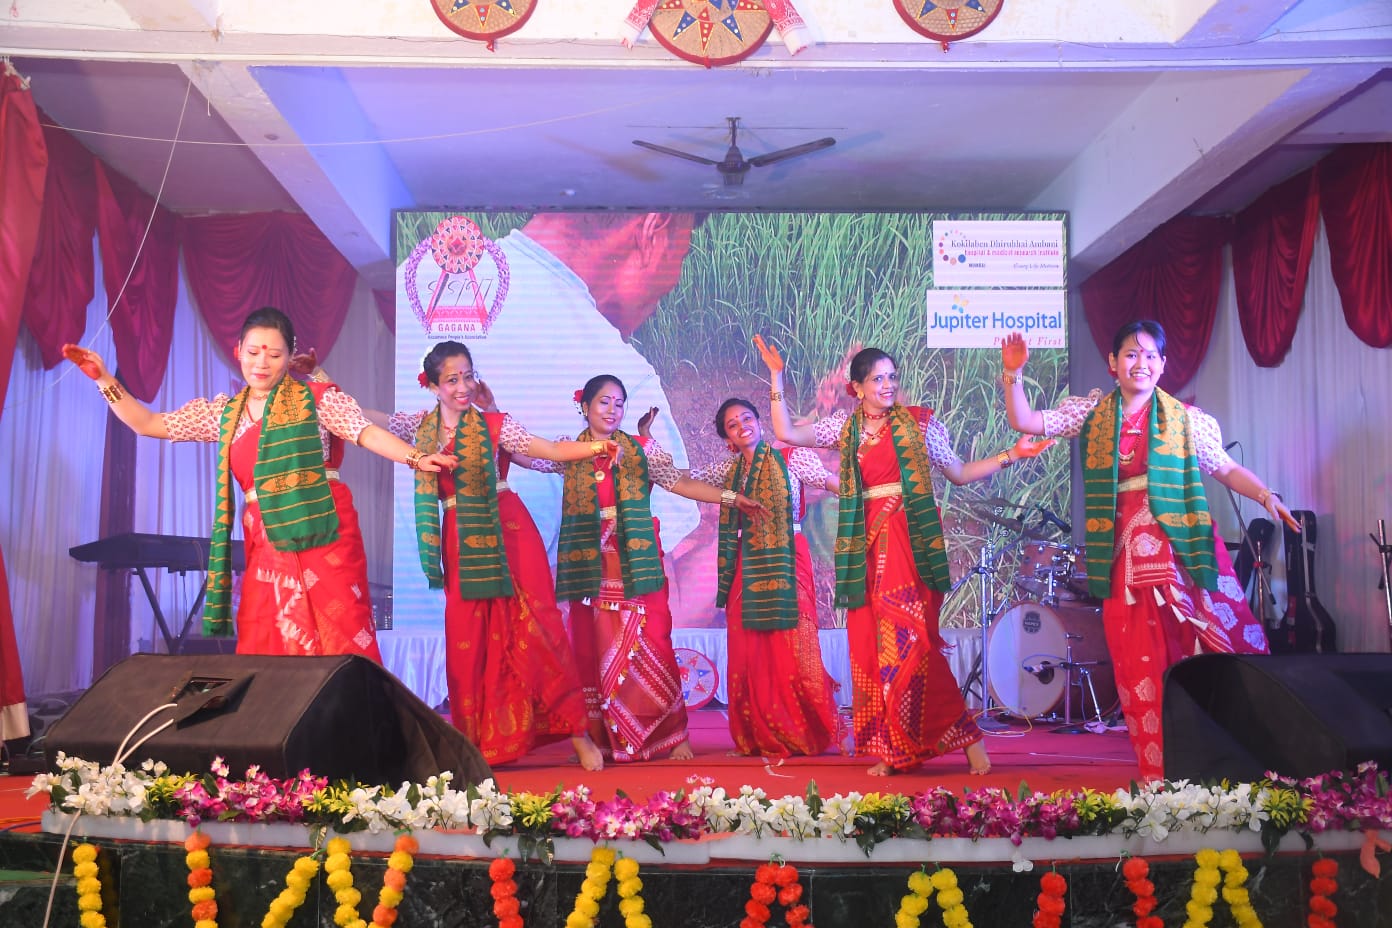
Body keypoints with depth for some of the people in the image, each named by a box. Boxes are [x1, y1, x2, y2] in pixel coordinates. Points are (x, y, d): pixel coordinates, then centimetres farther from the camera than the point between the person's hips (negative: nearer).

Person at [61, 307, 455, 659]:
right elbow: (146, 423, 20)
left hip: (325, 536, -4)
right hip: (265, 546, 4)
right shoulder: (223, 412, 15)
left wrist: (416, 458, -23)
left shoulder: (317, 397, 3)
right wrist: (103, 378, 11)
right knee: (265, 652, 3)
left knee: (338, 647, -7)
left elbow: (368, 433, -7)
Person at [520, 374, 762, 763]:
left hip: (638, 562, -1)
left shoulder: (642, 449, 8)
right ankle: (603, 736, 11)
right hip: (591, 566, 1)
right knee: (595, 650, 2)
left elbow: (680, 483, 3)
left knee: (650, 646, -6)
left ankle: (670, 733, 1)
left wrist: (730, 497, -6)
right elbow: (524, 455, 0)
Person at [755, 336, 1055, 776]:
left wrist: (1010, 455, 0)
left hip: (911, 543, -3)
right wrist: (776, 377, 1)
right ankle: (890, 751, 10)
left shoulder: (919, 422, 6)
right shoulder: (846, 428, 12)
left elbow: (960, 473, 9)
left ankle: (965, 735, 3)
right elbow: (786, 433, 4)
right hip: (869, 546, 3)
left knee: (909, 642, -11)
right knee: (871, 644, 1)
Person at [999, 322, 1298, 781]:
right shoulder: (1092, 413, 8)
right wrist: (1014, 376, -9)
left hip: (1183, 548, -1)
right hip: (1126, 554, 2)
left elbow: (1227, 469, 5)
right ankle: (1160, 770, 12)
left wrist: (1265, 495, -11)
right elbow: (1025, 422, 4)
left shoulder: (1184, 418, 3)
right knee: (1141, 666, 3)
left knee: (1221, 647, -6)